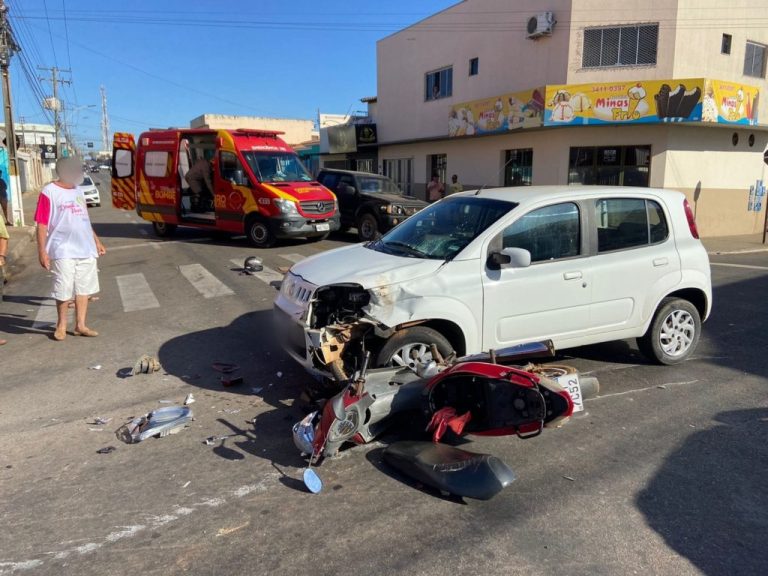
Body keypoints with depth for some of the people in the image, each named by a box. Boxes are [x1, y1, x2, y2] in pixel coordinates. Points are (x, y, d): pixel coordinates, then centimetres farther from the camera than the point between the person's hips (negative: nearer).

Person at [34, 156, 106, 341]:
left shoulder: (78, 191, 13)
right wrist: (42, 251, -15)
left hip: (86, 249, 6)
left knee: (84, 288, 9)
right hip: (63, 251, -6)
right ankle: (61, 325, 19)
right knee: (63, 290, 1)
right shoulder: (49, 192, -7)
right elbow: (42, 224, -10)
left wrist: (97, 241, 22)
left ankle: (80, 325, 18)